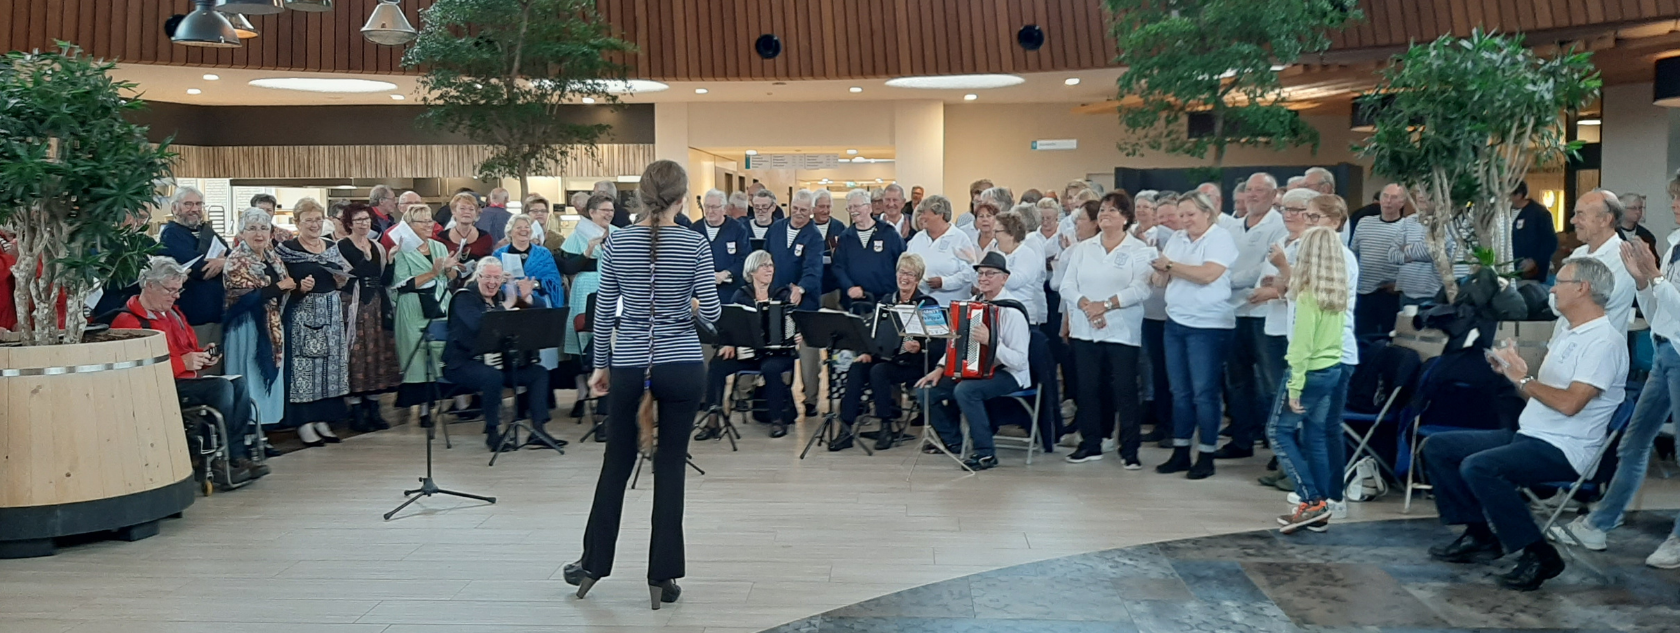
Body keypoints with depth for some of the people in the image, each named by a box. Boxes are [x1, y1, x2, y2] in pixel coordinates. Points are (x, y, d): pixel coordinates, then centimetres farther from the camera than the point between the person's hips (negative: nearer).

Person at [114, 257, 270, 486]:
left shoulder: (173, 313, 21)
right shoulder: (128, 321, -9)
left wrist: (203, 356, 10)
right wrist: (183, 363, -21)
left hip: (188, 380, 9)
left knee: (238, 383, -16)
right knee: (222, 387, -27)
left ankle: (239, 455, -23)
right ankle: (219, 462, -23)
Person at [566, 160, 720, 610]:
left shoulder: (617, 243, -1)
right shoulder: (694, 245, -7)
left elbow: (604, 312, 2)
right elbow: (711, 314, -9)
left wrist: (600, 365, 12)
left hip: (628, 365, 2)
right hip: (681, 366, -2)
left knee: (617, 463, 15)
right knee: (670, 466, 7)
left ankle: (592, 565, 26)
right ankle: (663, 577, 11)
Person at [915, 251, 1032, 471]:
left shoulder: (1012, 311, -18)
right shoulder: (974, 302, 6)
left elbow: (1019, 361, -23)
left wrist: (990, 340, -34)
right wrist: (940, 368, 4)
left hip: (1009, 374, -8)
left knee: (965, 390, -33)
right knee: (929, 388, 0)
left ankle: (986, 453, -19)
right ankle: (952, 441, 22)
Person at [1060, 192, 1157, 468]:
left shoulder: (1140, 250, 0)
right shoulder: (1083, 248, 12)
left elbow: (1140, 289, -12)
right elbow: (1067, 285, 2)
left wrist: (1105, 305, -18)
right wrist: (1087, 306, -15)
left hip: (1122, 331, -3)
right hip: (1085, 330, 4)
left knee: (1125, 389, -2)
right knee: (1088, 387, 7)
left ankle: (1130, 449, 5)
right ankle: (1090, 444, 17)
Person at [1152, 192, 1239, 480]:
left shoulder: (1220, 238, -8)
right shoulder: (1176, 239, 12)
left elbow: (1208, 274, -23)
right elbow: (1162, 281, 11)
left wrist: (1171, 266, -15)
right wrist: (1161, 272, -12)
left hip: (1208, 326, -7)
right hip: (1176, 322, 7)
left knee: (1203, 393, -3)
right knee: (1180, 392, 10)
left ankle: (1206, 457, 6)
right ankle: (1180, 453, 17)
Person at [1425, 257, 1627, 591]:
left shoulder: (1604, 341, -15)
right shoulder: (1566, 330, 16)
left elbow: (1570, 403, -25)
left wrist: (1523, 379, -16)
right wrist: (1511, 369, 3)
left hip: (1563, 449, -10)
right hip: (1527, 435, 10)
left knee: (1477, 467, -32)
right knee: (1438, 447, 5)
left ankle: (1539, 555, -19)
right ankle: (1478, 535, 8)